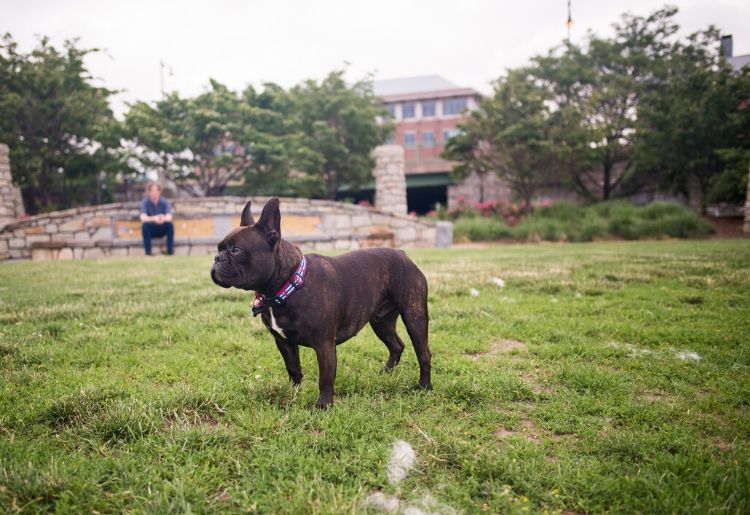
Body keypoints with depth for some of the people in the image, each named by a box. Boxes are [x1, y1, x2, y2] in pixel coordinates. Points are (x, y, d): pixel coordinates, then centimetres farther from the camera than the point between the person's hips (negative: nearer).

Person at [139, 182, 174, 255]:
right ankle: (148, 253, -28)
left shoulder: (164, 201, -8)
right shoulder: (145, 202, -12)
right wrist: (153, 218, -49)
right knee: (145, 225, -32)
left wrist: (164, 218, -48)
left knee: (170, 224, -29)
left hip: (162, 230, 1)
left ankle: (170, 252, -24)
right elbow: (143, 218, -27)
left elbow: (169, 217, -22)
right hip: (150, 230, -1)